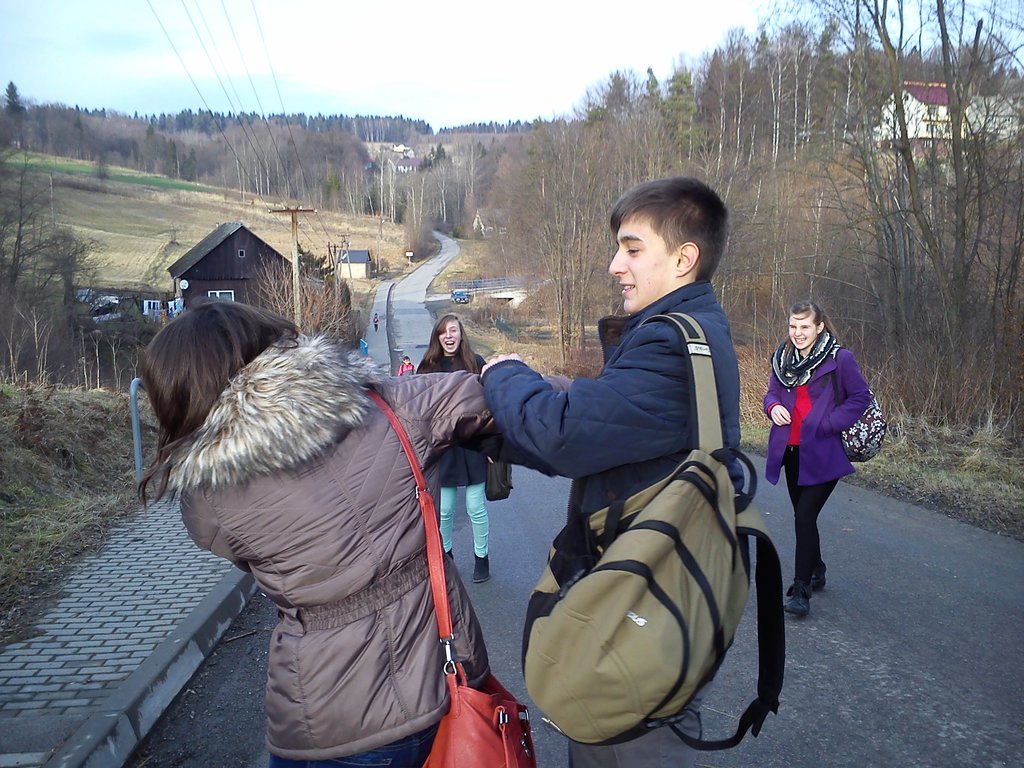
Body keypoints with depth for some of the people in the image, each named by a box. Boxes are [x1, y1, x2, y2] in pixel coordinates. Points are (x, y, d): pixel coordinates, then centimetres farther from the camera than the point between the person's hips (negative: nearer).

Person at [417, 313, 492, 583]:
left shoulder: (476, 363, -2)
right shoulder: (428, 367, 2)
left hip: (473, 447, -1)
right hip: (440, 449, 1)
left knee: (476, 508, 6)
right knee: (444, 510, 9)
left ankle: (481, 556, 25)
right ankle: (444, 555, 30)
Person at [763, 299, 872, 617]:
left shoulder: (840, 358, -9)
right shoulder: (783, 357, 7)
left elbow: (861, 397, -6)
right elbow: (773, 392, 14)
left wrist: (827, 424, -14)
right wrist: (773, 406, -9)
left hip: (822, 454, -6)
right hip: (791, 451, 6)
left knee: (804, 517, -11)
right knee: (802, 516, 17)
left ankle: (801, 590, -2)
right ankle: (816, 573, 37)